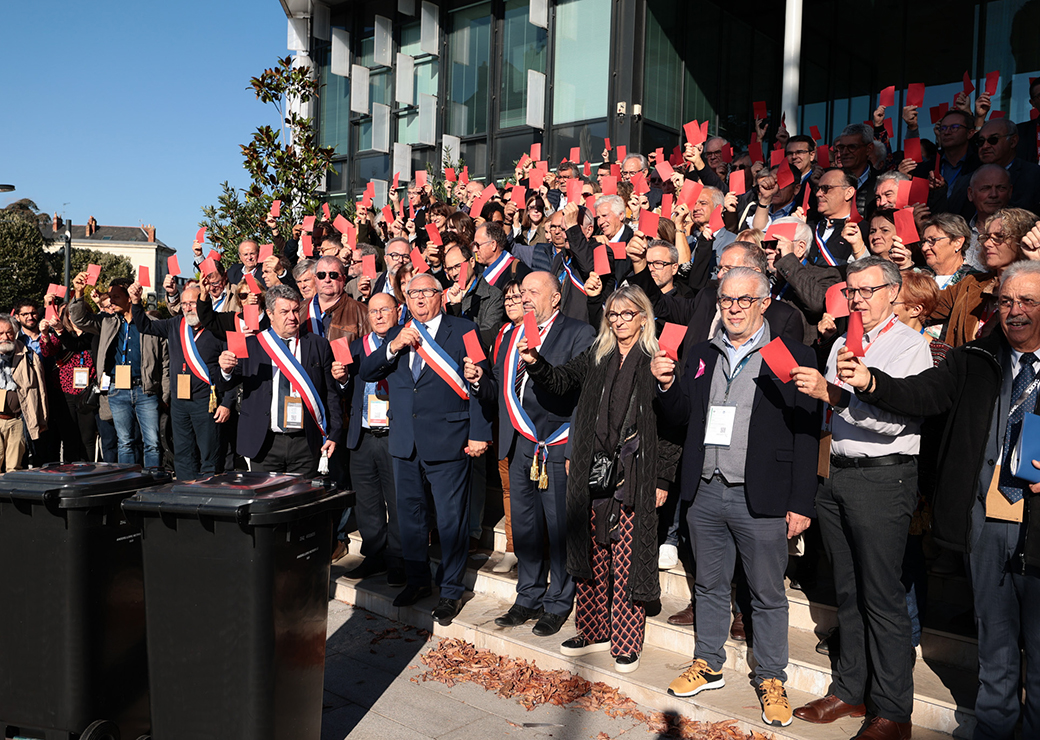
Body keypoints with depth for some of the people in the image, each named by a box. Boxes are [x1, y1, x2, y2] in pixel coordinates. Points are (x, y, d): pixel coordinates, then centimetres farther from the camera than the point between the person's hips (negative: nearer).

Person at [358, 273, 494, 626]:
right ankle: (418, 580, 33)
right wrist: (394, 348, -10)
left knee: (451, 519, 2)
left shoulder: (464, 331, -1)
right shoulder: (396, 335, 14)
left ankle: (451, 591, 17)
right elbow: (365, 372, 7)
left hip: (448, 442, -5)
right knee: (409, 515, 16)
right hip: (406, 444, 5)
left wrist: (479, 434, -12)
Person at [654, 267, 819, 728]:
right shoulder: (701, 355, 11)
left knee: (768, 595, 8)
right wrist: (667, 385, -5)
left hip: (761, 499, -4)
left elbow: (807, 434, -7)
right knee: (709, 586, 17)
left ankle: (771, 680, 25)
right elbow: (681, 419, 14)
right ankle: (708, 666, 34)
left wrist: (801, 503, -10)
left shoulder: (791, 357, -4)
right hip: (705, 495, 4)